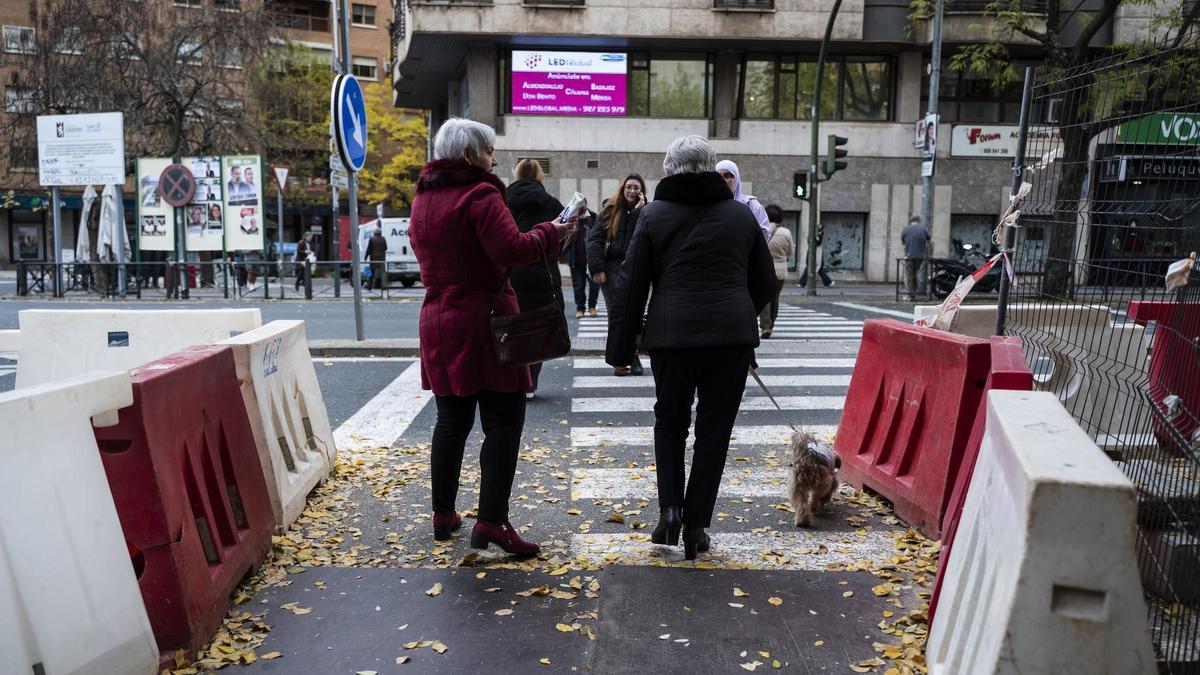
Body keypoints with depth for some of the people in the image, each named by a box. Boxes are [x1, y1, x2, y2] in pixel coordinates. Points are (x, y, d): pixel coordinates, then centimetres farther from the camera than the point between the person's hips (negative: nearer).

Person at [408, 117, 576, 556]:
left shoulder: (423, 199, 14)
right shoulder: (479, 194, -13)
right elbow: (512, 249, -24)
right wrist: (551, 232, -10)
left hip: (438, 322, 8)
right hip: (483, 321, -8)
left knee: (452, 420, 15)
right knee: (503, 421, -3)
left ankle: (443, 515, 23)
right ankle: (491, 521, -7)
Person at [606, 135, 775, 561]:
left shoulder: (655, 215, 3)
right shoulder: (740, 213, 10)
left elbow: (631, 286, 1)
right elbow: (765, 281, 16)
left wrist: (620, 348, 6)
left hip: (672, 334, -1)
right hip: (733, 334, 1)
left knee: (669, 422, 18)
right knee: (714, 430, 9)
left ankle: (669, 508, 5)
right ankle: (695, 526, 12)